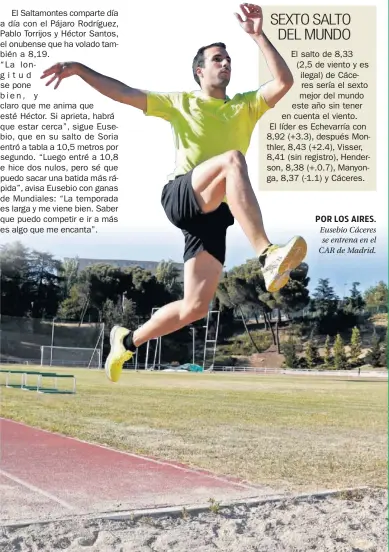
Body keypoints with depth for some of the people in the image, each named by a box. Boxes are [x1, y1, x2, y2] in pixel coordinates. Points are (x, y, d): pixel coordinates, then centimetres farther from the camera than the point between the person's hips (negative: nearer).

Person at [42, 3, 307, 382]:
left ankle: (127, 341, 25)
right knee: (233, 159, -35)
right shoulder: (180, 103, 16)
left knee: (195, 308, 1)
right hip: (181, 197, -4)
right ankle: (267, 256, -50)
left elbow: (284, 82, 4)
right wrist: (80, 69, 3)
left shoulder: (246, 106, 21)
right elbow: (123, 92, 14)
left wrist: (258, 35, 0)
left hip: (216, 212, 4)